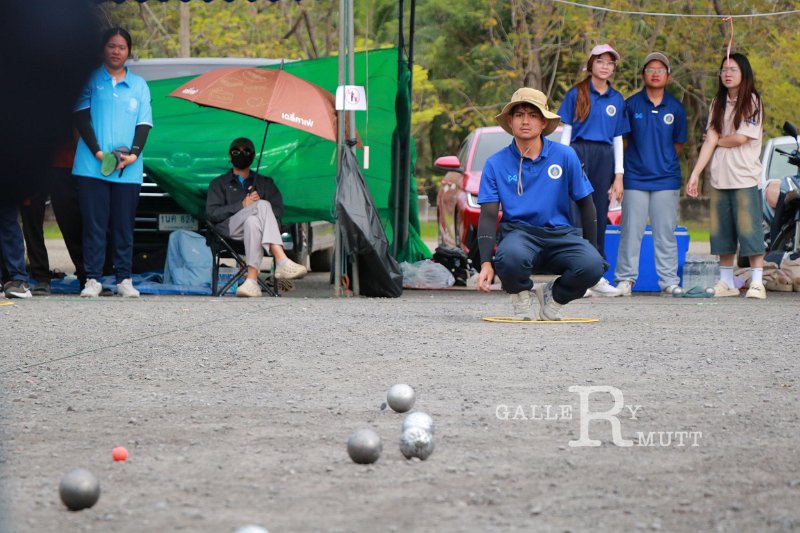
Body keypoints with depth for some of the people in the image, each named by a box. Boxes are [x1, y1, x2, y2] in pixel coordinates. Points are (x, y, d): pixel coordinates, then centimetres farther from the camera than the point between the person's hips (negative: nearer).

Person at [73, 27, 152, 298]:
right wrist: (98, 151, -11)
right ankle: (93, 279, -1)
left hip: (128, 170, 2)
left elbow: (144, 123, 8)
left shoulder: (139, 85, 13)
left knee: (124, 225, 3)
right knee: (94, 224, -3)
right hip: (93, 166, -2)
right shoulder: (91, 79, 6)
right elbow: (81, 116, 0)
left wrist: (134, 153, -8)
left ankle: (124, 280, 8)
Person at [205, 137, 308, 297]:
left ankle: (251, 280, -54)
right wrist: (242, 205, -5)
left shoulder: (265, 183, 31)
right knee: (262, 205, -34)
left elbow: (278, 210, 13)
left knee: (252, 221, -40)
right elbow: (211, 213, 7)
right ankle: (282, 262, -53)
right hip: (230, 228, -2)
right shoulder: (219, 184, 26)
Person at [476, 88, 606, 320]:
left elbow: (586, 205, 9)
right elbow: (488, 216, -1)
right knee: (510, 257, -38)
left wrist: (591, 249, 2)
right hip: (519, 233, -1)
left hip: (561, 233, 1)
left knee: (592, 266, -29)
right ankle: (520, 294, 0)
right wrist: (486, 263, -13)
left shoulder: (565, 156, 3)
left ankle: (553, 296, 5)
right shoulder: (496, 164, 2)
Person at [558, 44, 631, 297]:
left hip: (605, 159, 3)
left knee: (599, 218, 2)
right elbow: (566, 131, 4)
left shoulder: (617, 99, 14)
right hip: (579, 153, -3)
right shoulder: (576, 94, 4)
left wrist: (619, 176, 9)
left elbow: (618, 138, 15)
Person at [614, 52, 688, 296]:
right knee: (631, 231, 0)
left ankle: (669, 281, 7)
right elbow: (622, 140, 8)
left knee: (666, 232, 4)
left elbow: (679, 143, 15)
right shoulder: (631, 105, 2)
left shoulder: (676, 108, 7)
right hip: (635, 178, -1)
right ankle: (625, 278, 5)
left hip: (666, 178, 1)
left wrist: (663, 160, 11)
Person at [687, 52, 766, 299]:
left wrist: (718, 140, 6)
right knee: (722, 232, 6)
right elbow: (710, 142, 7)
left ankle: (757, 283, -8)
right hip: (719, 178, 5)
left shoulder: (752, 102, 0)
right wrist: (695, 174, -1)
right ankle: (726, 282, 13)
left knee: (750, 230, -8)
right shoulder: (718, 103, 14)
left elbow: (740, 138, -10)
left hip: (745, 178, -5)